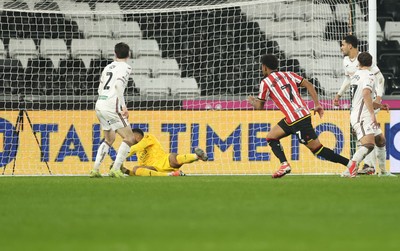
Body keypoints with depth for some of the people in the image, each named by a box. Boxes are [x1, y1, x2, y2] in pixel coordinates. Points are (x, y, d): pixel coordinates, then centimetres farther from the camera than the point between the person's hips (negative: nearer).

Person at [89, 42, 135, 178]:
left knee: (109, 138, 23)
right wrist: (123, 106, -19)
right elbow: (118, 84, -18)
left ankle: (95, 169, 14)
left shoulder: (108, 67, 20)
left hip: (99, 104, 8)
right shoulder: (125, 67, -2)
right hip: (111, 105, -8)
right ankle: (115, 170, -13)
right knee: (129, 138, -3)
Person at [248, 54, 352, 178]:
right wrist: (317, 105, 9)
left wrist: (252, 101, 28)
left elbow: (259, 106, 5)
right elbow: (308, 84, 9)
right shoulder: (288, 75, 17)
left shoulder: (265, 82, -2)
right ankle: (284, 164, 1)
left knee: (317, 148, -6)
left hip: (296, 119, -8)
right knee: (271, 137, 14)